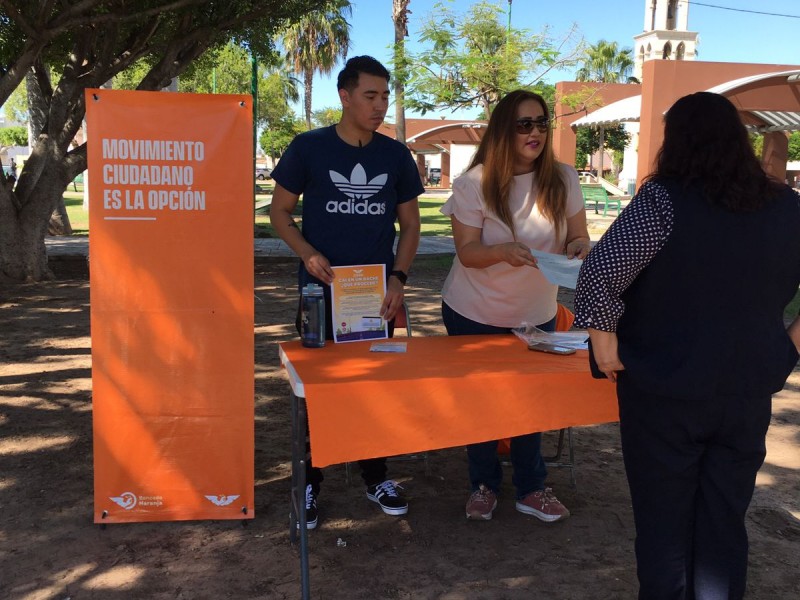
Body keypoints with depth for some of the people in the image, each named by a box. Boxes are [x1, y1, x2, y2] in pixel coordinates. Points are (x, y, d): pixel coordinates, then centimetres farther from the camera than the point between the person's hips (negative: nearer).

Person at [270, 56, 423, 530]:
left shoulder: (396, 156, 3)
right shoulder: (308, 148, -4)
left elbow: (410, 223, 8)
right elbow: (280, 211, 2)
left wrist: (399, 278, -5)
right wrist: (307, 253, -16)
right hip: (321, 291, -2)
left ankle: (376, 476, 27)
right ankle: (310, 481, 20)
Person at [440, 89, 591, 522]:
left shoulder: (563, 179, -7)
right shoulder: (475, 182, -14)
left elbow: (579, 237, -1)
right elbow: (467, 252, -16)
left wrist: (578, 248, -26)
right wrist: (503, 251, -37)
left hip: (536, 314, 2)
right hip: (474, 315, -2)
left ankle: (531, 488, 26)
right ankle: (484, 484, 28)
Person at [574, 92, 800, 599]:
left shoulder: (664, 200, -15)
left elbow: (600, 274, -22)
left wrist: (604, 338, -9)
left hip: (665, 391, -4)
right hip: (749, 393, 4)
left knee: (664, 523, 11)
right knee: (725, 525, 17)